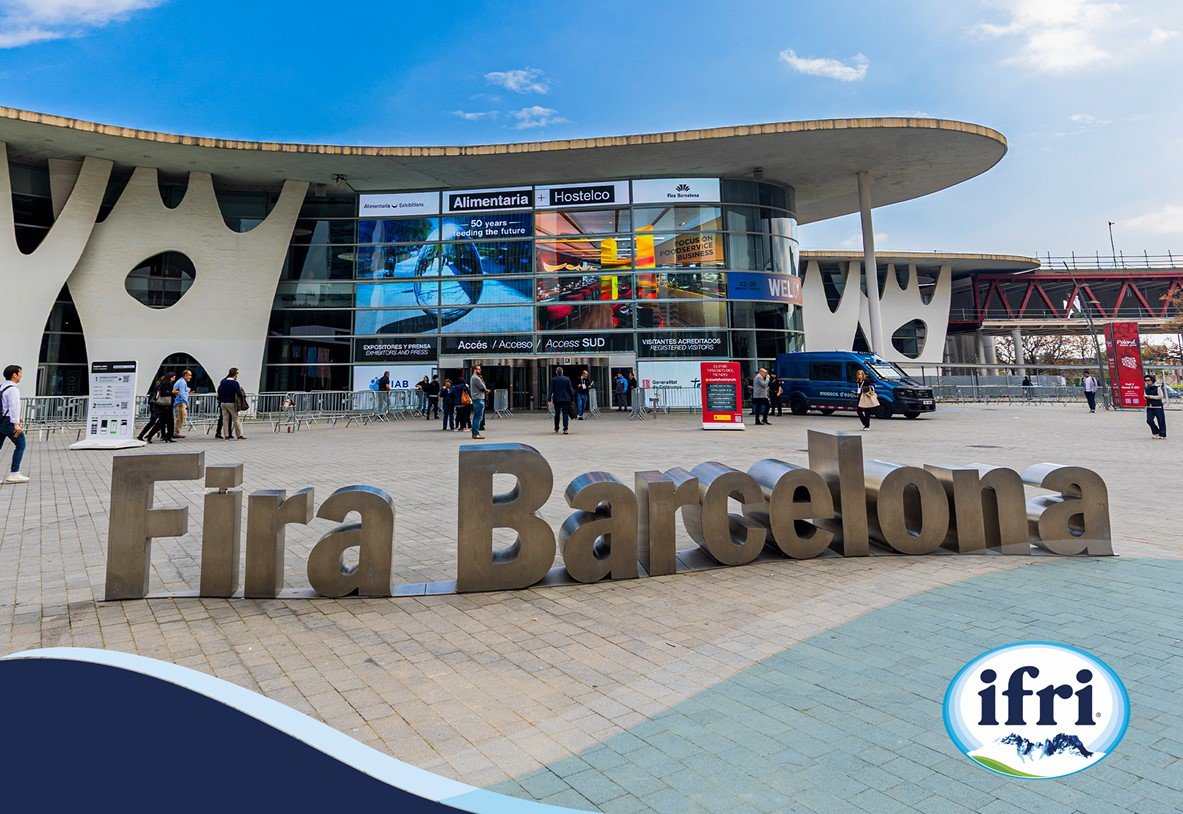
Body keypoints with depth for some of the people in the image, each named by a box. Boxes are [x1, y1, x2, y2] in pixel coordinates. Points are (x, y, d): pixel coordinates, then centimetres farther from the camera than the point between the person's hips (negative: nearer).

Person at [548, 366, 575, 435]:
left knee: (557, 413, 15)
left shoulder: (553, 379, -4)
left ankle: (556, 428, 26)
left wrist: (549, 398, -3)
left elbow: (551, 390, -5)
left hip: (556, 399, 0)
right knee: (565, 413, -3)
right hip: (565, 399, 0)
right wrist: (572, 398, 7)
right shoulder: (567, 379, 0)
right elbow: (570, 390, 1)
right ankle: (565, 428, -15)